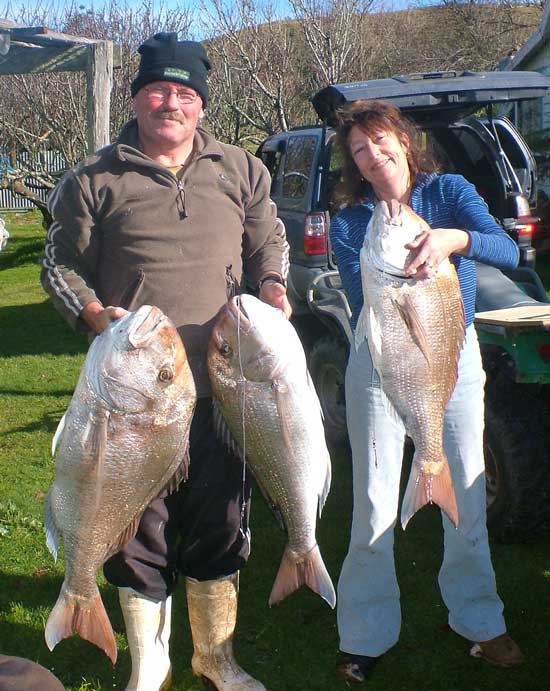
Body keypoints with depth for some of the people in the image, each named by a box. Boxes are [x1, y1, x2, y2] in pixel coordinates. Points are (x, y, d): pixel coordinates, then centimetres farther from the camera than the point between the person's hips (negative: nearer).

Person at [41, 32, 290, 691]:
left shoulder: (240, 170, 10)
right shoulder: (94, 180, 2)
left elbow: (269, 240, 21)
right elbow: (59, 263, 5)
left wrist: (272, 285, 1)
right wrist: (93, 313, -12)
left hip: (223, 383, 3)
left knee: (221, 523, 13)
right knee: (140, 526, 8)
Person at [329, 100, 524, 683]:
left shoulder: (449, 191, -2)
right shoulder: (348, 224, -2)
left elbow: (508, 251, -17)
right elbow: (362, 312, -11)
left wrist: (455, 238, -37)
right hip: (381, 366, -1)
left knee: (467, 498, 9)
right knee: (375, 508, 2)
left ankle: (478, 620, 29)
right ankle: (365, 636, 17)